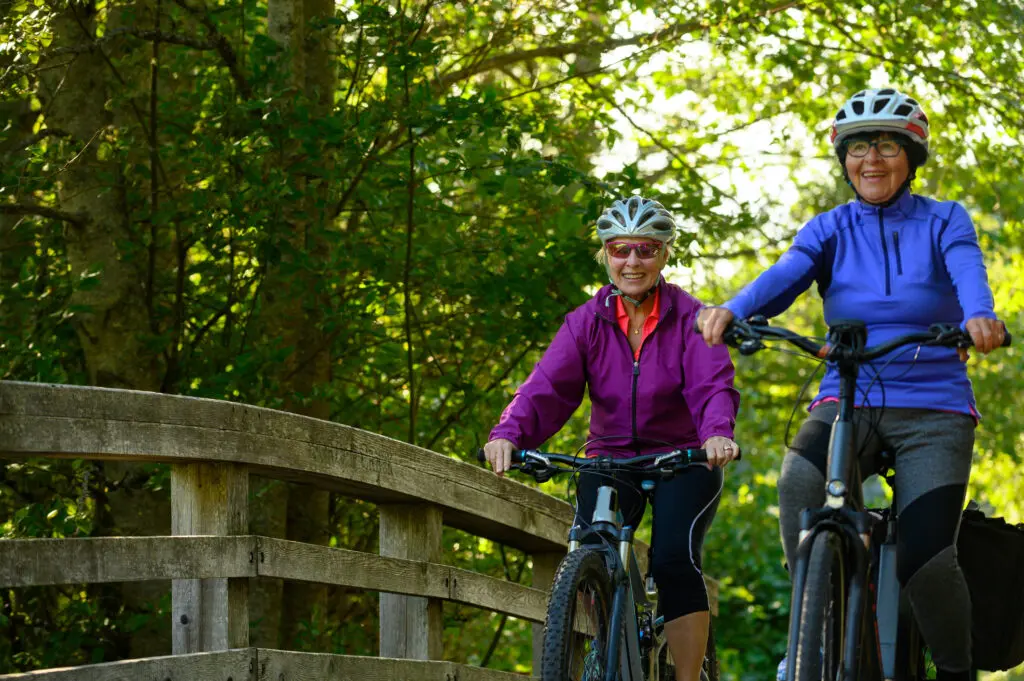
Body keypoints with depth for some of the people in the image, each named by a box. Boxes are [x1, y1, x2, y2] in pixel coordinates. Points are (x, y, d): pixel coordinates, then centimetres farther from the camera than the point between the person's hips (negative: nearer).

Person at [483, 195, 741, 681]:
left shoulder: (690, 319, -7)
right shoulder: (587, 322, -2)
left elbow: (713, 385, -22)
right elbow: (547, 387, -15)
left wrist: (717, 433, -45)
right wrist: (509, 435, -36)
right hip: (610, 459, 3)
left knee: (674, 560, -24)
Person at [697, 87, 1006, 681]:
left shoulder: (945, 222, 5)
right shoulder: (829, 231, 9)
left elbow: (967, 271, -17)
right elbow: (786, 275, -11)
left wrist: (978, 316, -42)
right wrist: (732, 310, -34)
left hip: (932, 409, -1)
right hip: (848, 402, 1)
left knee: (925, 556, -17)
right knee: (800, 482, -32)